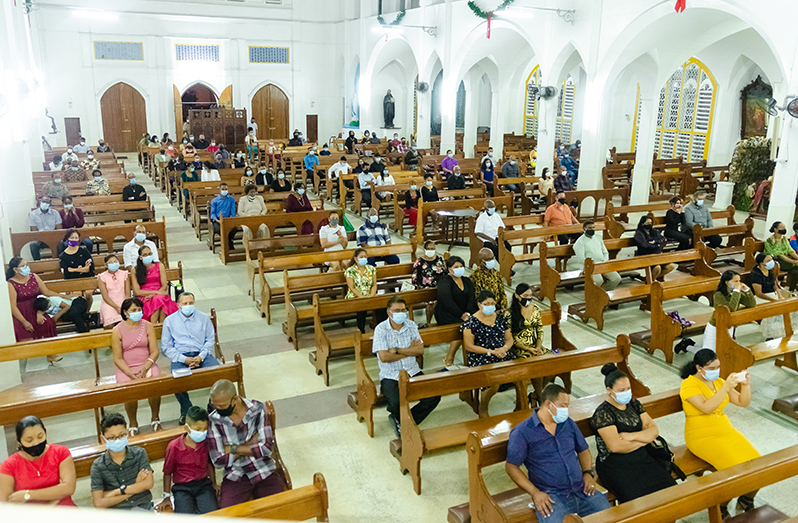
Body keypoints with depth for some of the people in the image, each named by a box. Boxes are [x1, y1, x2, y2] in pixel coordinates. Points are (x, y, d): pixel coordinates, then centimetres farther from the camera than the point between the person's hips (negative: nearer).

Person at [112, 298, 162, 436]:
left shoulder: (148, 326, 4)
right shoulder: (117, 331, -1)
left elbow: (154, 351, 0)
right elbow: (117, 358, -3)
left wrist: (145, 369, -16)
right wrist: (130, 374, -18)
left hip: (147, 365, 1)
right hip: (126, 368, -1)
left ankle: (155, 419, -2)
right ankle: (133, 424, -3)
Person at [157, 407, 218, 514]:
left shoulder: (207, 442, -2)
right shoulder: (174, 446, -8)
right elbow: (167, 473, 4)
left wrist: (214, 484, 18)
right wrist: (167, 496, 7)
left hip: (203, 484, 2)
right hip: (182, 488, -1)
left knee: (213, 515, -22)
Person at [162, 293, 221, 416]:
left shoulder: (203, 317, 13)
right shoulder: (169, 321, 9)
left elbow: (210, 340, 9)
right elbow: (166, 347, 5)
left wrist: (200, 357, -10)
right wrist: (184, 359, -10)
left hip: (202, 355, 1)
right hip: (180, 357, -1)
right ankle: (186, 411, -6)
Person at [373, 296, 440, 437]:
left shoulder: (411, 325, 5)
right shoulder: (381, 329, -7)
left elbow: (420, 351, -4)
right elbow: (384, 357, -17)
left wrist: (397, 350, -16)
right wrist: (409, 351, -9)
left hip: (413, 372, 4)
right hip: (390, 376, -4)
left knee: (434, 396, -17)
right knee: (397, 403, -31)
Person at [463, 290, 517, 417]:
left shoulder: (501, 318, 13)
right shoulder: (471, 322, -3)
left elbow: (509, 338, 16)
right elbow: (469, 346, -6)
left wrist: (504, 348, -8)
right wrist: (491, 352, -13)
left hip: (503, 354, 5)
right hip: (480, 358, -5)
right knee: (493, 383, -28)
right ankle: (483, 410, 0)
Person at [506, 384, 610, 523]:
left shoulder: (568, 423, 14)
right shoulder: (522, 432, -4)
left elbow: (583, 450, 26)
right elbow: (511, 466, -5)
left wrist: (588, 473, 6)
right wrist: (535, 493, -13)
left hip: (582, 490, 5)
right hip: (552, 495, -5)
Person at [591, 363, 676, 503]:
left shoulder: (634, 404, 13)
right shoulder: (603, 413, -8)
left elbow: (654, 430, 9)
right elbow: (616, 446, -17)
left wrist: (633, 436, -10)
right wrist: (644, 439, -2)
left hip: (642, 457, 6)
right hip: (615, 463, -6)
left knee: (668, 486, -17)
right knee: (641, 496, -27)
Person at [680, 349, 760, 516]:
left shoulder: (718, 381, 9)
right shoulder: (689, 385, -13)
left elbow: (743, 403, 9)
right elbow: (707, 408, -29)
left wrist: (746, 385, -9)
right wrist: (726, 387, -32)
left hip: (726, 430, 7)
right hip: (702, 437, -7)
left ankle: (746, 501, 16)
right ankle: (720, 508, 2)